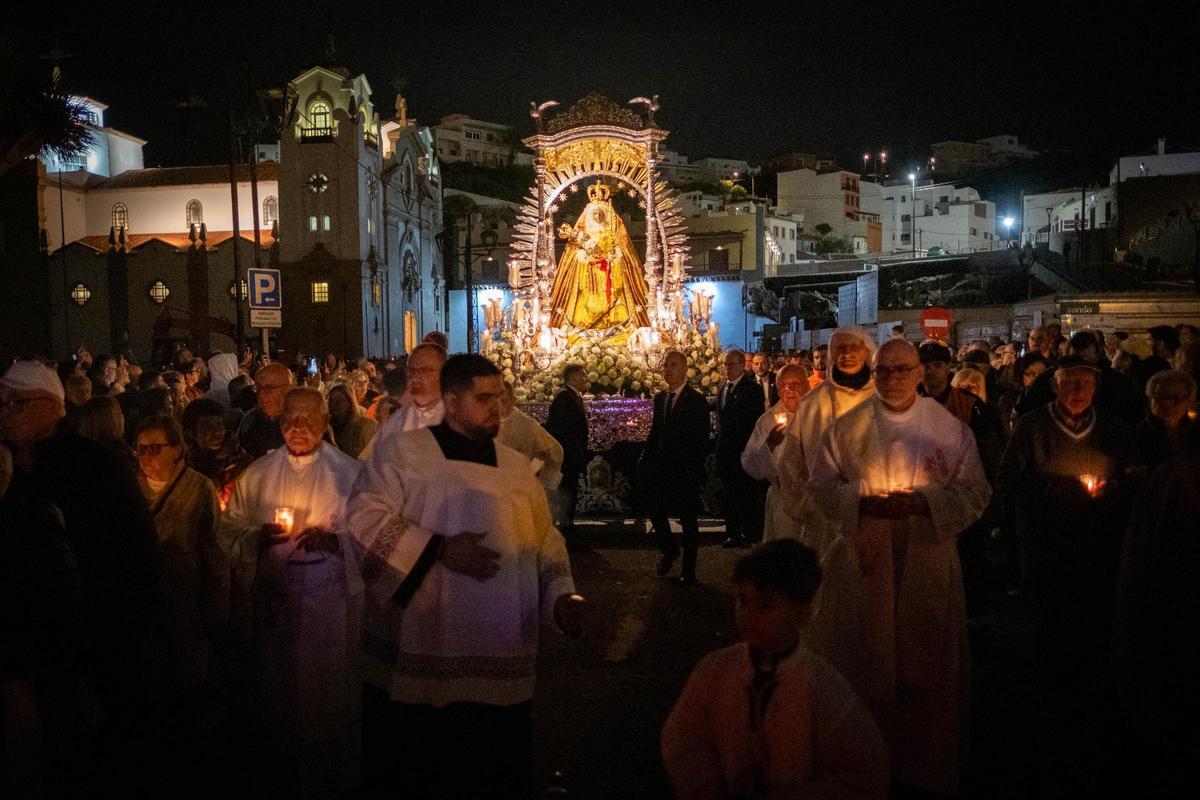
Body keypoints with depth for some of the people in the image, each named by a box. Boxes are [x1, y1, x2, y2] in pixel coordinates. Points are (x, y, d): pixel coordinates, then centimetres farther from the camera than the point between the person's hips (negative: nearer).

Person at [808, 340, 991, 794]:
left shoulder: (951, 428, 0)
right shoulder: (847, 427, 2)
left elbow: (975, 491, -1)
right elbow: (821, 485, 2)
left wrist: (922, 501, -18)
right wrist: (865, 502, -16)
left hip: (928, 558, 0)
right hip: (864, 557, 0)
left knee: (926, 661, 7)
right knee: (865, 658, 7)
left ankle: (927, 765, 23)